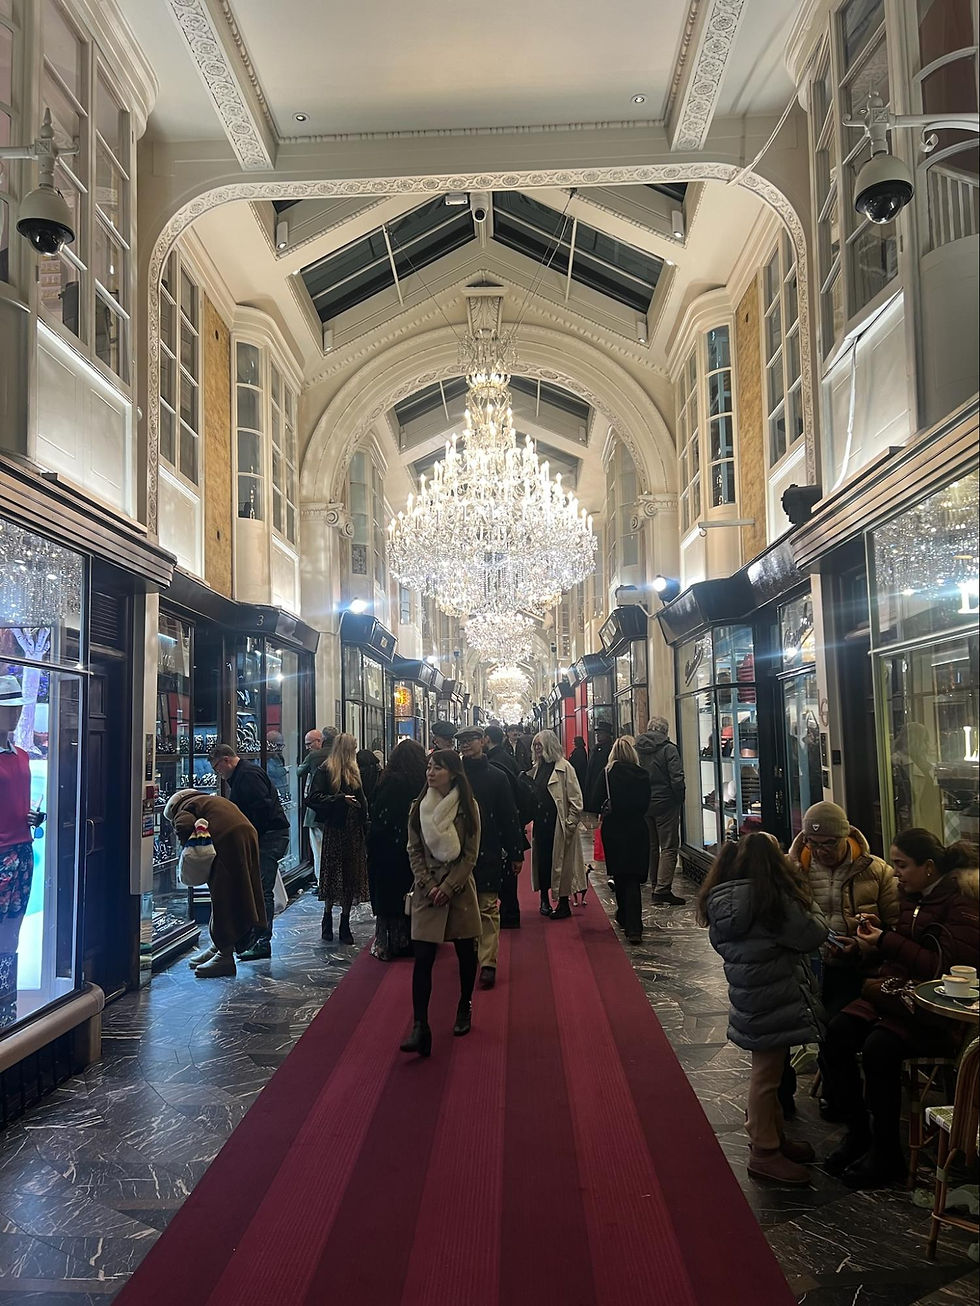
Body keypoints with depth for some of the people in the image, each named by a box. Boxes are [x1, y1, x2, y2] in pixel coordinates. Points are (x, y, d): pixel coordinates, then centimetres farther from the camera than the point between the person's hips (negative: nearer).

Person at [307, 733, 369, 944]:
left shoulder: (353, 771, 16)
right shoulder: (326, 771, -5)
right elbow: (314, 798, -15)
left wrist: (365, 823, 8)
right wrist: (340, 798, -22)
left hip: (353, 831, 6)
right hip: (335, 830, -6)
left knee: (351, 877, 5)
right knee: (333, 875, 0)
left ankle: (345, 923, 12)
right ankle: (327, 918, 16)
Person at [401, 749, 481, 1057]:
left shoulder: (468, 807, -4)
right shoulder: (418, 807, 2)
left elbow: (470, 855, -5)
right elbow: (414, 851, 2)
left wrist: (447, 887, -12)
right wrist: (429, 886, -9)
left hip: (460, 888, -1)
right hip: (426, 889, 1)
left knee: (466, 953, 10)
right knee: (422, 958, -7)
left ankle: (465, 1008, 34)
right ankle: (420, 1028, -7)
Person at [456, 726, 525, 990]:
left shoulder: (497, 776, 0)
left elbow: (510, 816, 1)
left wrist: (516, 854, 0)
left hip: (488, 852, -2)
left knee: (488, 909, -2)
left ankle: (488, 963, 2)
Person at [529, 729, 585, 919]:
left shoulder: (564, 767, -9)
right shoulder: (537, 768, 11)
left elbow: (575, 799, -11)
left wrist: (570, 823, -14)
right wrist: (530, 818, 9)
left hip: (558, 824, -6)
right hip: (540, 822, 6)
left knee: (560, 863, 0)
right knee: (541, 861, 9)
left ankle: (564, 905, 10)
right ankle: (544, 900, 22)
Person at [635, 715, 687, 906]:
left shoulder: (637, 749, 5)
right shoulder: (668, 749, -10)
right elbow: (677, 779, -15)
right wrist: (680, 801, -3)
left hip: (643, 805, 6)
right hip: (665, 804, -6)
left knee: (651, 846, 15)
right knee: (669, 847, -2)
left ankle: (656, 887, 21)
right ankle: (663, 889, -9)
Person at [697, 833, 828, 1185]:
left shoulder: (723, 899, 2)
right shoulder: (771, 898, -22)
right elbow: (811, 935, -17)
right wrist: (809, 906, 4)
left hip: (748, 994, 9)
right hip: (771, 998, -8)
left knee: (766, 1070, 22)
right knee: (767, 1073, 5)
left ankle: (773, 1138, 38)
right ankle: (764, 1152, 19)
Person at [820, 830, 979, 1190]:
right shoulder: (911, 895, 12)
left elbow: (946, 966, -18)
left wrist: (887, 941, -15)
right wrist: (877, 930, 4)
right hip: (894, 991, 7)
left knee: (879, 1047, -30)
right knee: (836, 1034, -16)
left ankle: (887, 1155, -10)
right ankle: (857, 1133, 1)